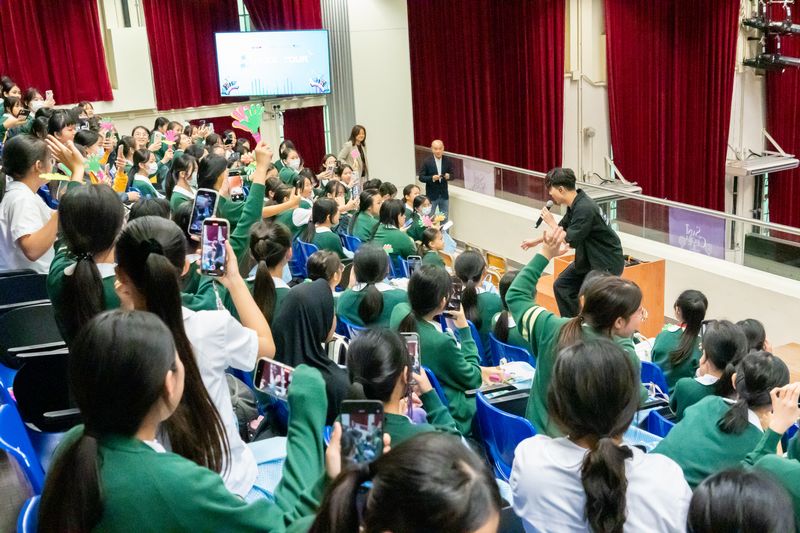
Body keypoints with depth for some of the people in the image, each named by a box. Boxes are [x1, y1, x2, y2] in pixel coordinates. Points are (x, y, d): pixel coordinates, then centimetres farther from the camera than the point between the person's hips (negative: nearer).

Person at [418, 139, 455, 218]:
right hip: (431, 195, -3)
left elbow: (453, 175, 2)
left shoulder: (448, 160, -3)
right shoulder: (427, 161, -11)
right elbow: (421, 177, -10)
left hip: (444, 195, 3)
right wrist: (432, 178, -27)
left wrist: (448, 176, -21)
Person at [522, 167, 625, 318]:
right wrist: (536, 241, 29)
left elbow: (570, 240, -24)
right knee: (562, 286, 10)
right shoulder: (575, 204, 2)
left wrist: (551, 222, -11)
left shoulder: (584, 209, -28)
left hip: (607, 263, -10)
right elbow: (563, 228, 19)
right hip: (588, 259, 10)